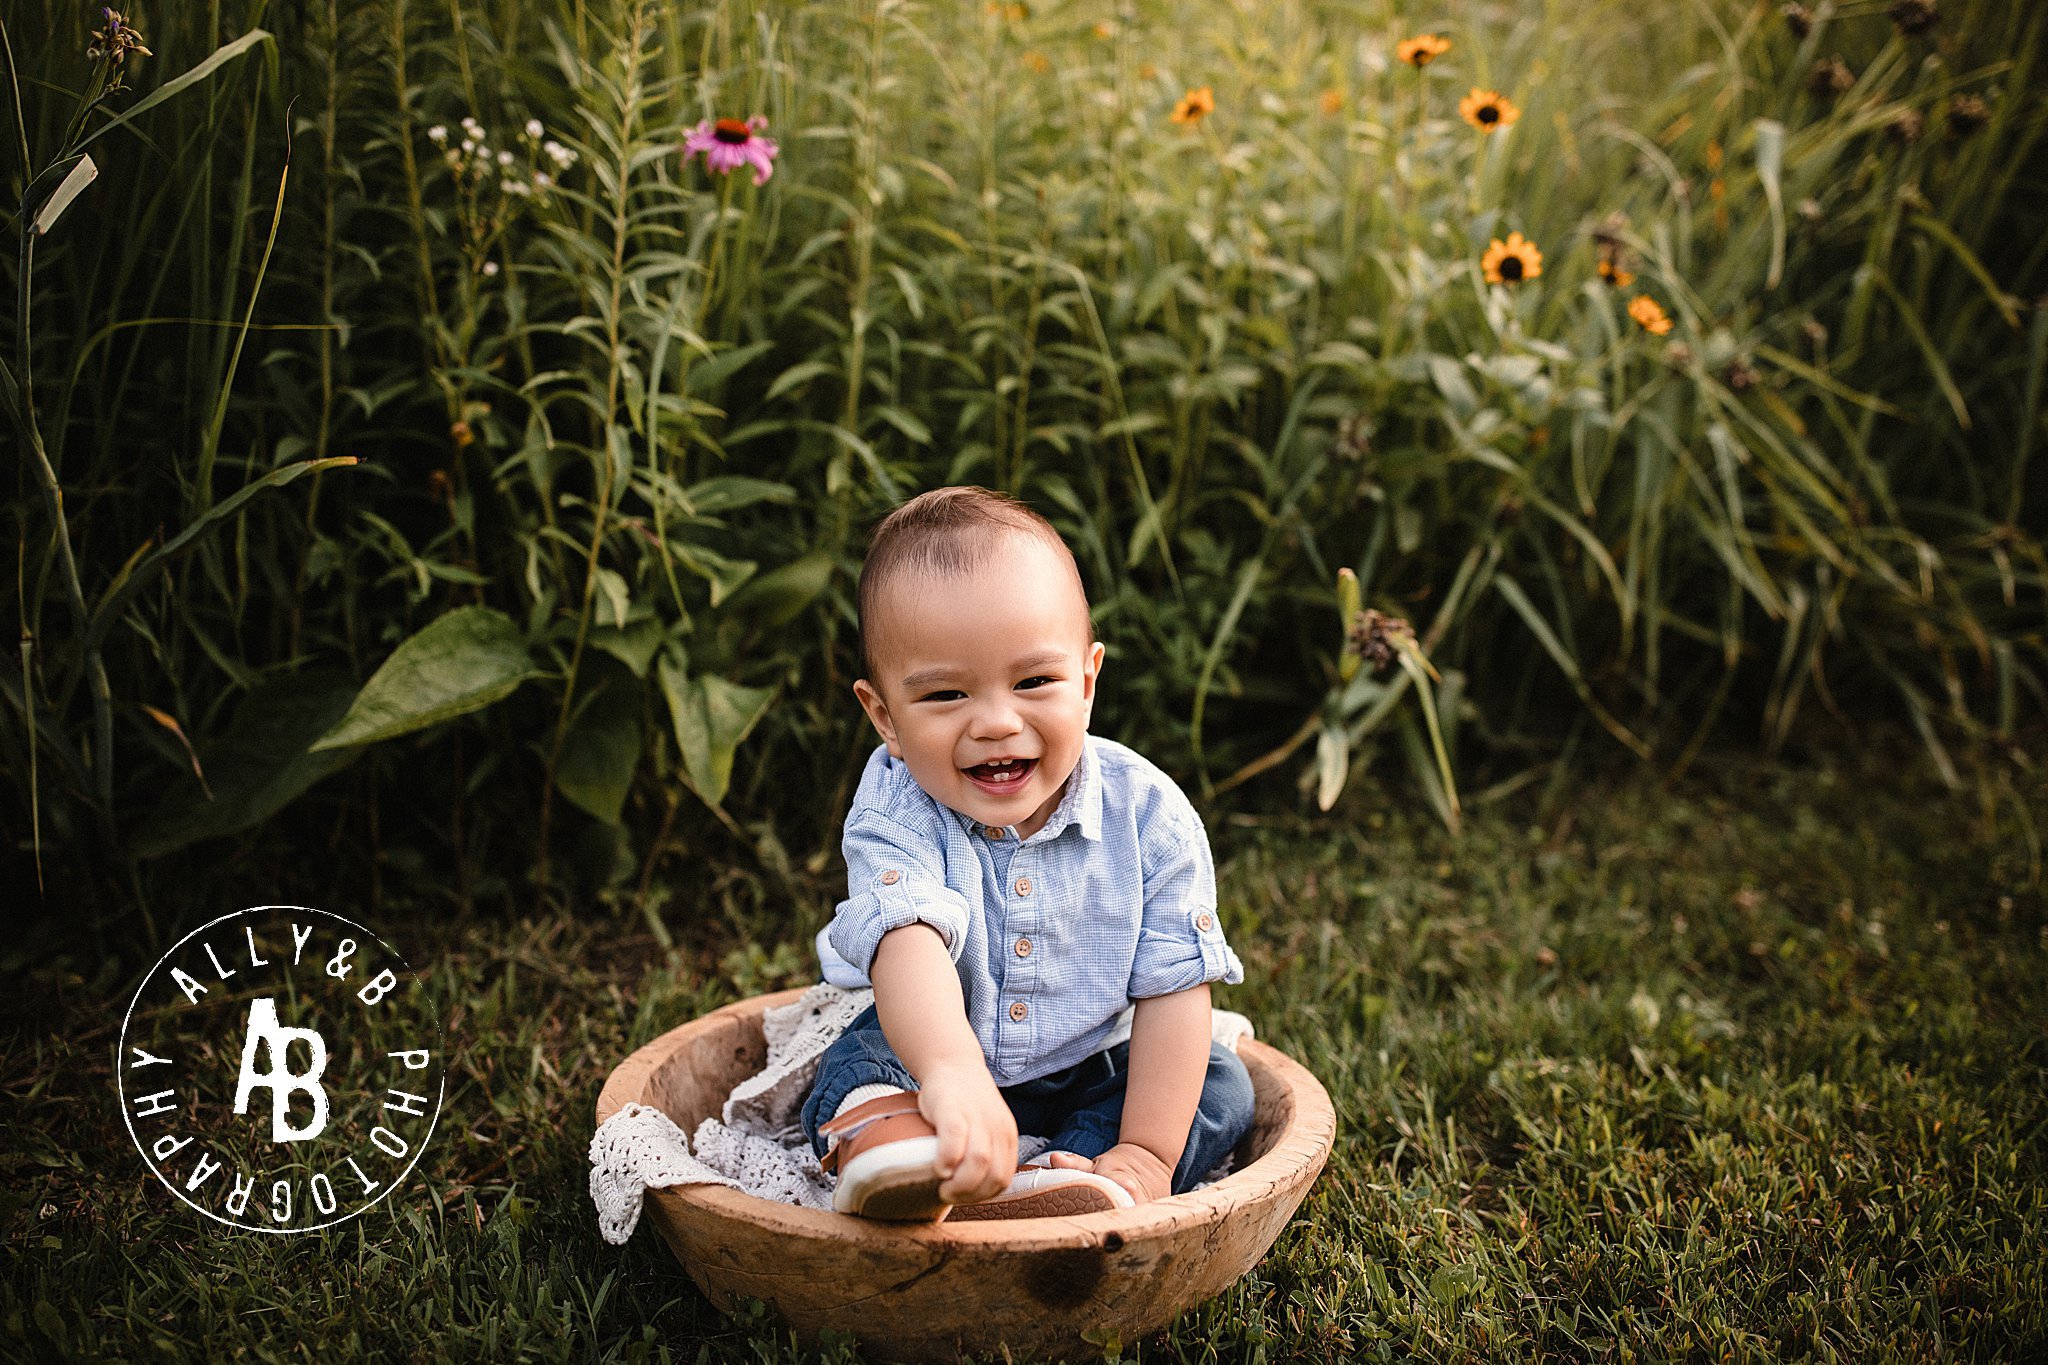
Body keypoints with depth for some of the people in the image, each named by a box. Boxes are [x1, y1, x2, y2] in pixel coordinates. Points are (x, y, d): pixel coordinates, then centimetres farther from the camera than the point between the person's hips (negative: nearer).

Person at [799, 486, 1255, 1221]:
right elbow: (907, 940, -43)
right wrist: (951, 1073, -63)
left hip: (1090, 1075, 2)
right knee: (858, 1057, -25)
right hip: (930, 1063, -1)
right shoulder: (895, 816, -24)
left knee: (1223, 1085, -17)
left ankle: (1054, 1187, -35)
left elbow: (1173, 988, -16)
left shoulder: (1150, 816, -18)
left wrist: (1146, 1155, -23)